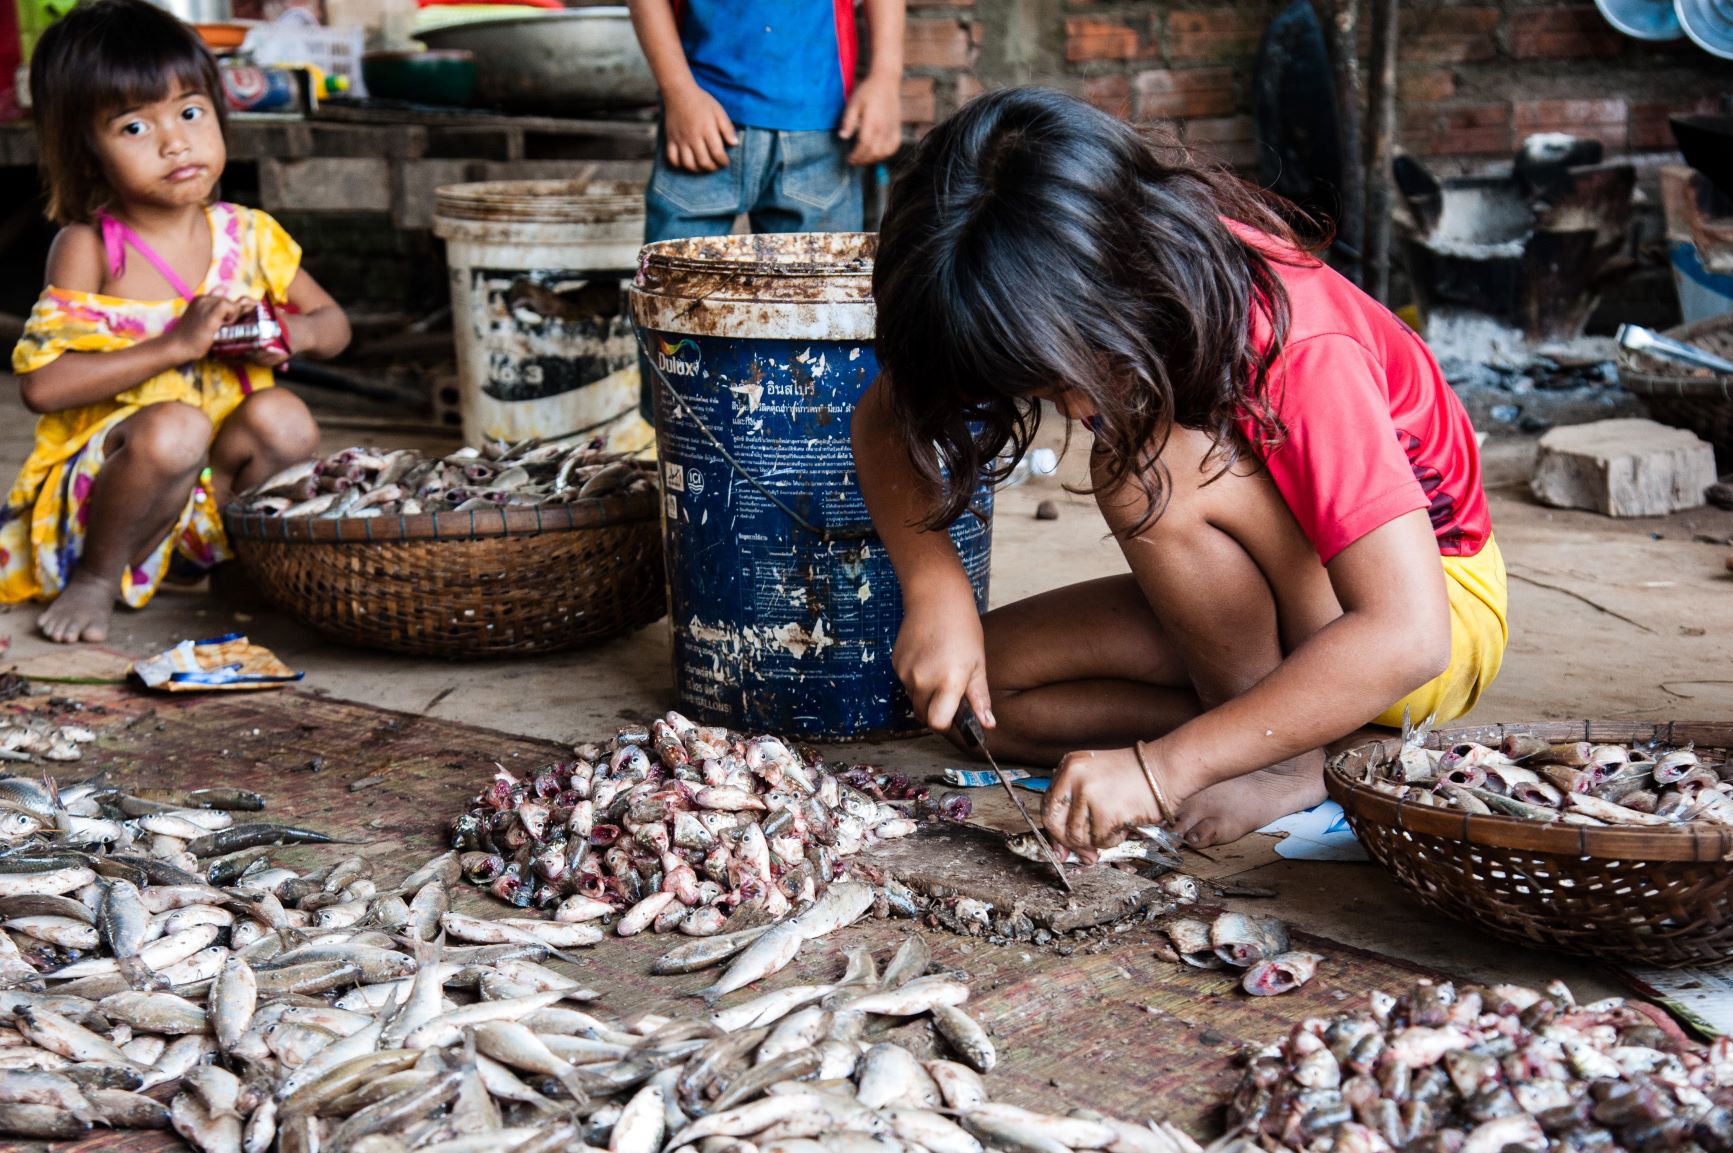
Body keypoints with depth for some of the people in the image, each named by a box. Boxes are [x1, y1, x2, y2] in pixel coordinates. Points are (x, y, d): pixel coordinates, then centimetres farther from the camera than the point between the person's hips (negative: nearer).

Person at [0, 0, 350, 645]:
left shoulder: (247, 236, 2)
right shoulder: (88, 248, -11)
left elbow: (333, 324, 14)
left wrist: (295, 334, -11)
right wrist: (175, 345, -24)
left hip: (217, 486, 4)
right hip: (99, 485, -4)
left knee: (284, 419, -23)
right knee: (173, 427, -34)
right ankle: (98, 578, -9)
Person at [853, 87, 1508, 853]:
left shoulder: (1299, 351, -35)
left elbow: (1406, 638, -41)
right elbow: (884, 420, -9)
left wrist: (1162, 766, -45)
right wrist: (934, 590, -27)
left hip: (1439, 604, -6)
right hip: (1258, 615, 7)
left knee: (1153, 463, -32)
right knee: (990, 686, -13)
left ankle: (1286, 760, -17)